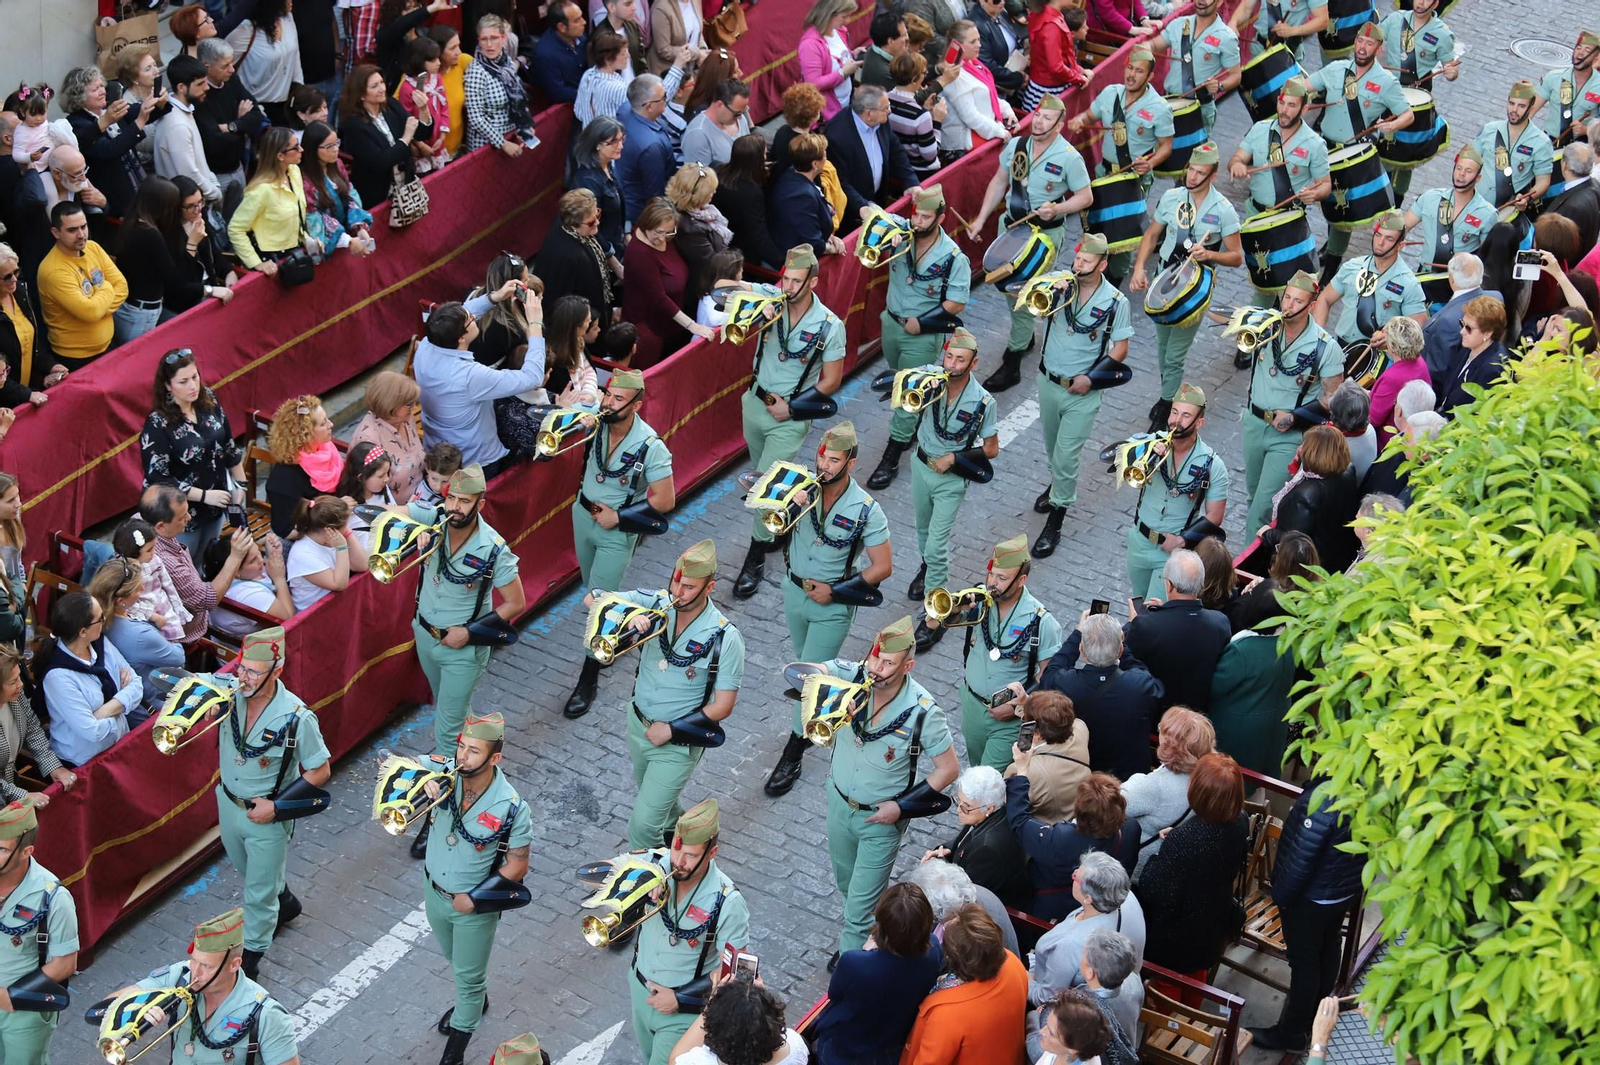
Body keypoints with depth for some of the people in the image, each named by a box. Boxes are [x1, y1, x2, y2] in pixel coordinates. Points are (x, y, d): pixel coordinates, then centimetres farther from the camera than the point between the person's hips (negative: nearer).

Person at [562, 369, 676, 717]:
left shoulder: (650, 447, -28)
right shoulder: (596, 422, -17)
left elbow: (664, 501, -21)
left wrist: (618, 516, -17)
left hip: (617, 531, -5)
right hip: (584, 515, 5)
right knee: (593, 588, 24)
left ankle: (588, 678, 12)